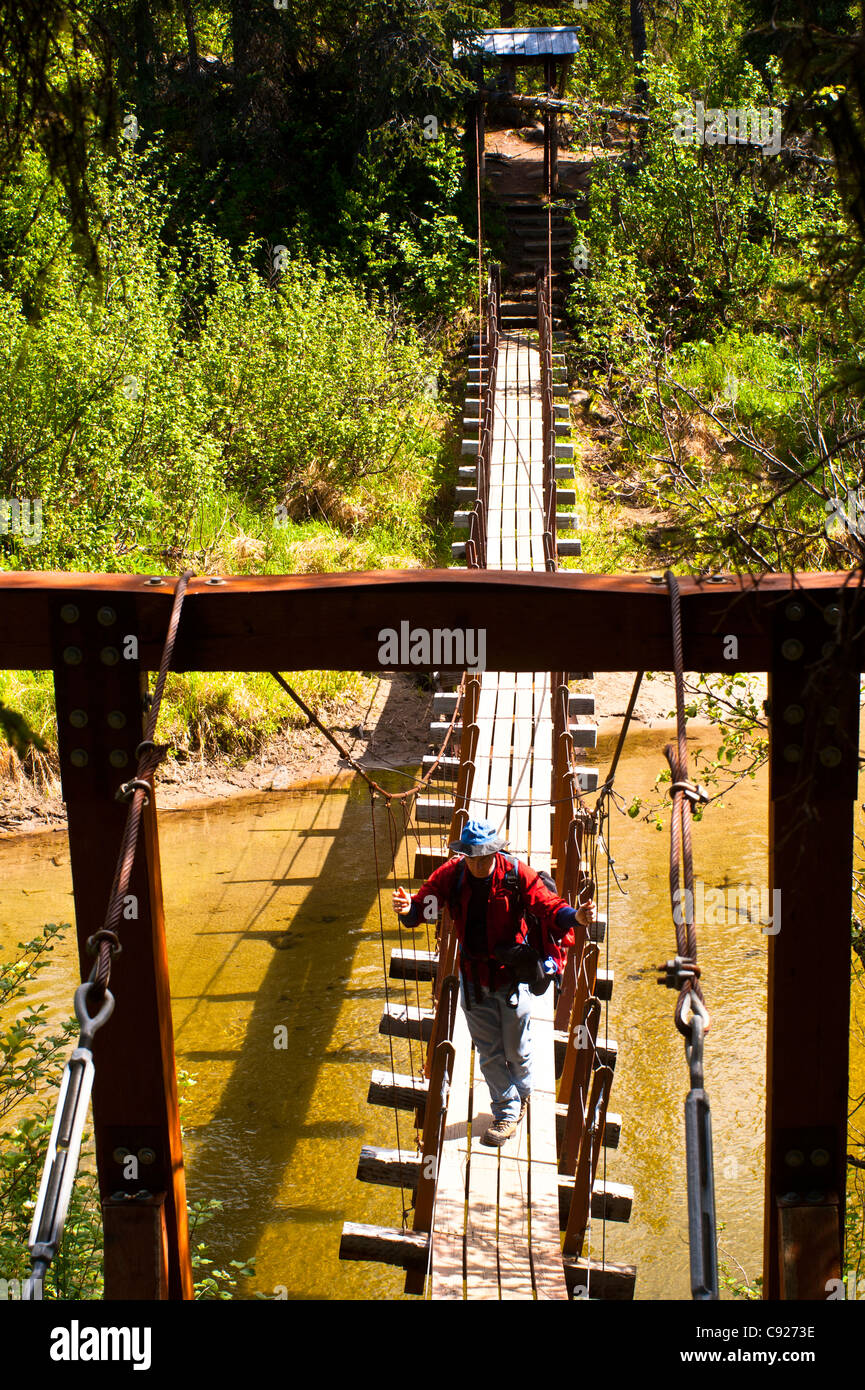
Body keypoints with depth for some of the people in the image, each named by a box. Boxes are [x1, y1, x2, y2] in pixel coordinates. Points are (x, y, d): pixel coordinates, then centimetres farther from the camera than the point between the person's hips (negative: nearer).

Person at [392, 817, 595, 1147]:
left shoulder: (517, 875, -17)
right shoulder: (451, 875, -11)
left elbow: (548, 905, -21)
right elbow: (426, 904, -17)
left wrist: (575, 916, -41)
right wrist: (408, 909, -40)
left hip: (513, 974, -2)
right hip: (473, 977, 2)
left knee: (517, 1049, 11)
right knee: (489, 1052, 12)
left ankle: (522, 1093, 43)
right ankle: (507, 1112, 30)